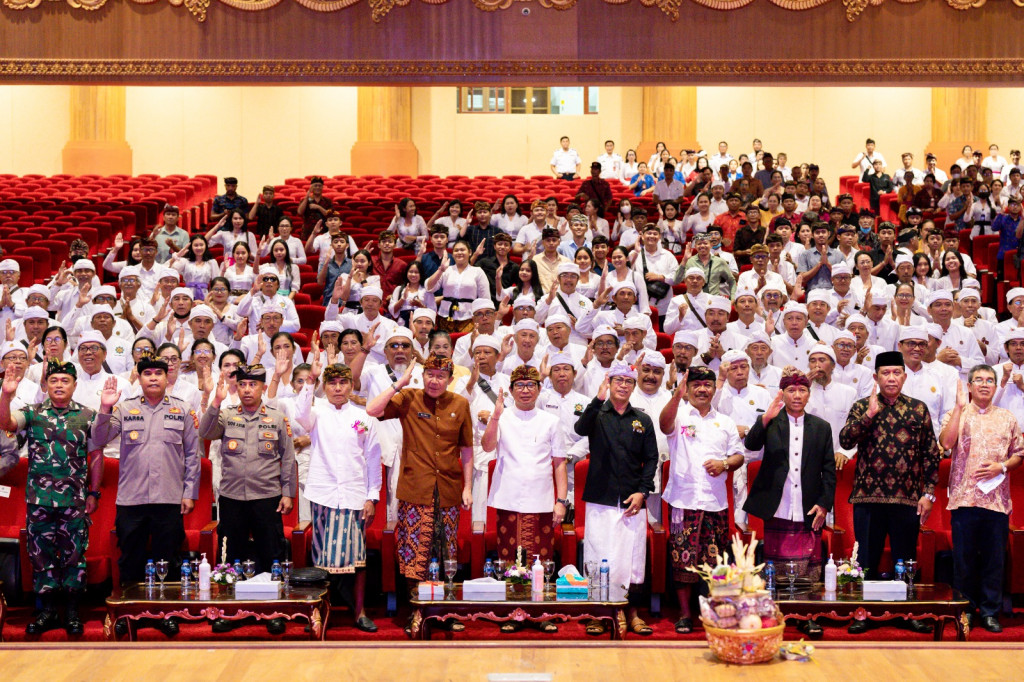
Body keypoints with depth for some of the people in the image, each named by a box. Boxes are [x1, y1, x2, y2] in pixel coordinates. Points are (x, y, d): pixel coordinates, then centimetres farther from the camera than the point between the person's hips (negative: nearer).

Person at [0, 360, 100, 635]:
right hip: (39, 499, 1)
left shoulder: (87, 417, 6)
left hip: (75, 500, -1)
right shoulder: (32, 414, 7)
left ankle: (72, 612, 11)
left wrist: (93, 493, 3)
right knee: (41, 554, 5)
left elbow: (96, 456, 8)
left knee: (74, 553, 1)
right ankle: (47, 611, 15)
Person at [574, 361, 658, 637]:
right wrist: (599, 399, -31)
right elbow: (581, 428, -18)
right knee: (599, 558, -3)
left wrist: (642, 491, -2)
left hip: (632, 501, 2)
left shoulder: (643, 420, 13)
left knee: (634, 557, 2)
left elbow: (651, 459, 11)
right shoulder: (597, 415, 5)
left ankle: (632, 613, 11)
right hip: (601, 500, -2)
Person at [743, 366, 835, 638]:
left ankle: (808, 616, 11)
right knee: (775, 568, 4)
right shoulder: (770, 423, 6)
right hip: (777, 511, -1)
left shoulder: (821, 427, 10)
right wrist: (765, 419, -28)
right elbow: (751, 444, -13)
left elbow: (829, 470, 10)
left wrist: (824, 504, 1)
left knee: (809, 569, 1)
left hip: (808, 512, 1)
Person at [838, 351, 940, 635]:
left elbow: (932, 454, 6)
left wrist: (928, 493, 0)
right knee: (867, 559, 6)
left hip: (907, 498, 0)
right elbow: (845, 440, -10)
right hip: (868, 497, 0)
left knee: (906, 560, 8)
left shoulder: (918, 409, 6)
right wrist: (870, 414, -17)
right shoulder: (861, 407, 5)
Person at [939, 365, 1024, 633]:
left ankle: (990, 611, 12)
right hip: (964, 497, -2)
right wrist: (960, 407, -14)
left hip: (996, 498, 2)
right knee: (964, 558, 4)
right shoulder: (957, 414, 5)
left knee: (994, 559, 4)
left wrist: (1001, 466, -7)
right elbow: (946, 443, -13)